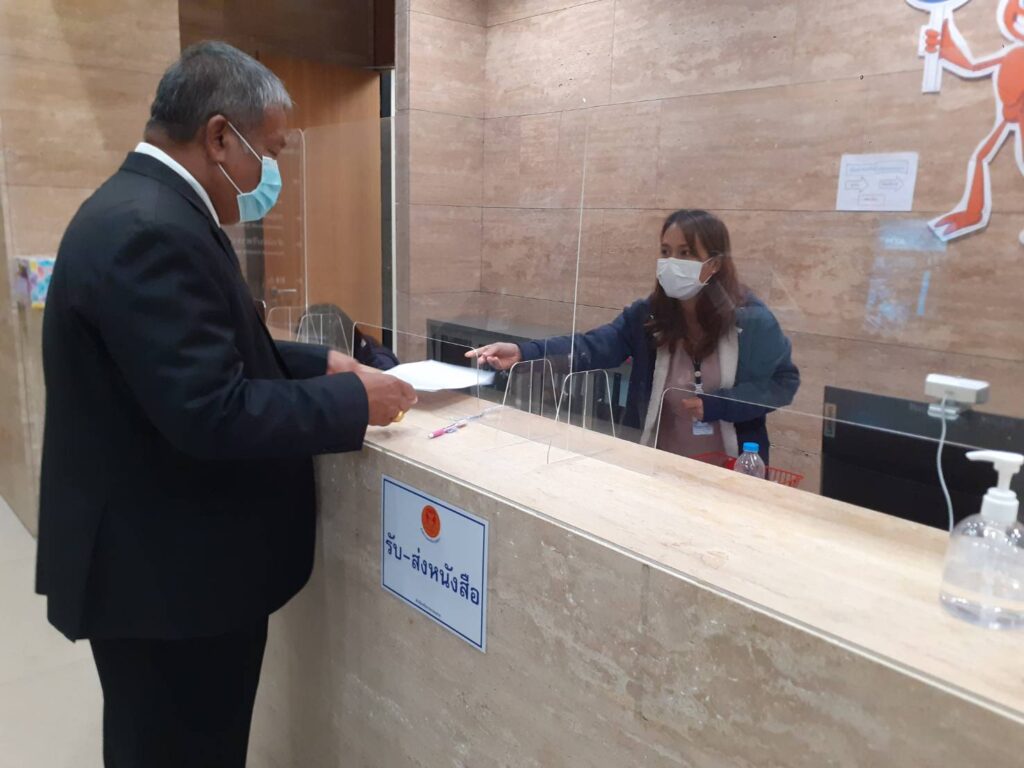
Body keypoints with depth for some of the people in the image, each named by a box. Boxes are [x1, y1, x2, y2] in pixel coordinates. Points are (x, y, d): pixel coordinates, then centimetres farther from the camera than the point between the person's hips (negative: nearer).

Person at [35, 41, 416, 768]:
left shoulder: (146, 208, 9)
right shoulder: (150, 230, -26)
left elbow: (211, 354, 15)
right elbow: (211, 414, -30)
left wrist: (318, 364, 5)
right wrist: (353, 401, -19)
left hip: (164, 555, 10)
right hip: (170, 572, -10)